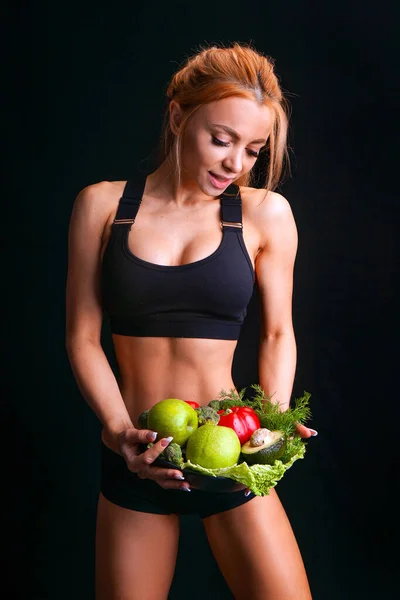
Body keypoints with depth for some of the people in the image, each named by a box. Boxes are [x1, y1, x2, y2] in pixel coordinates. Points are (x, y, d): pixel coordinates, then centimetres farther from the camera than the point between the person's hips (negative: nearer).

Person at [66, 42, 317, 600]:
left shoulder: (265, 213, -3)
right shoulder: (102, 204, -2)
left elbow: (277, 334, 4)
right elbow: (83, 335, -1)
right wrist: (120, 429, -13)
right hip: (134, 458, 1)